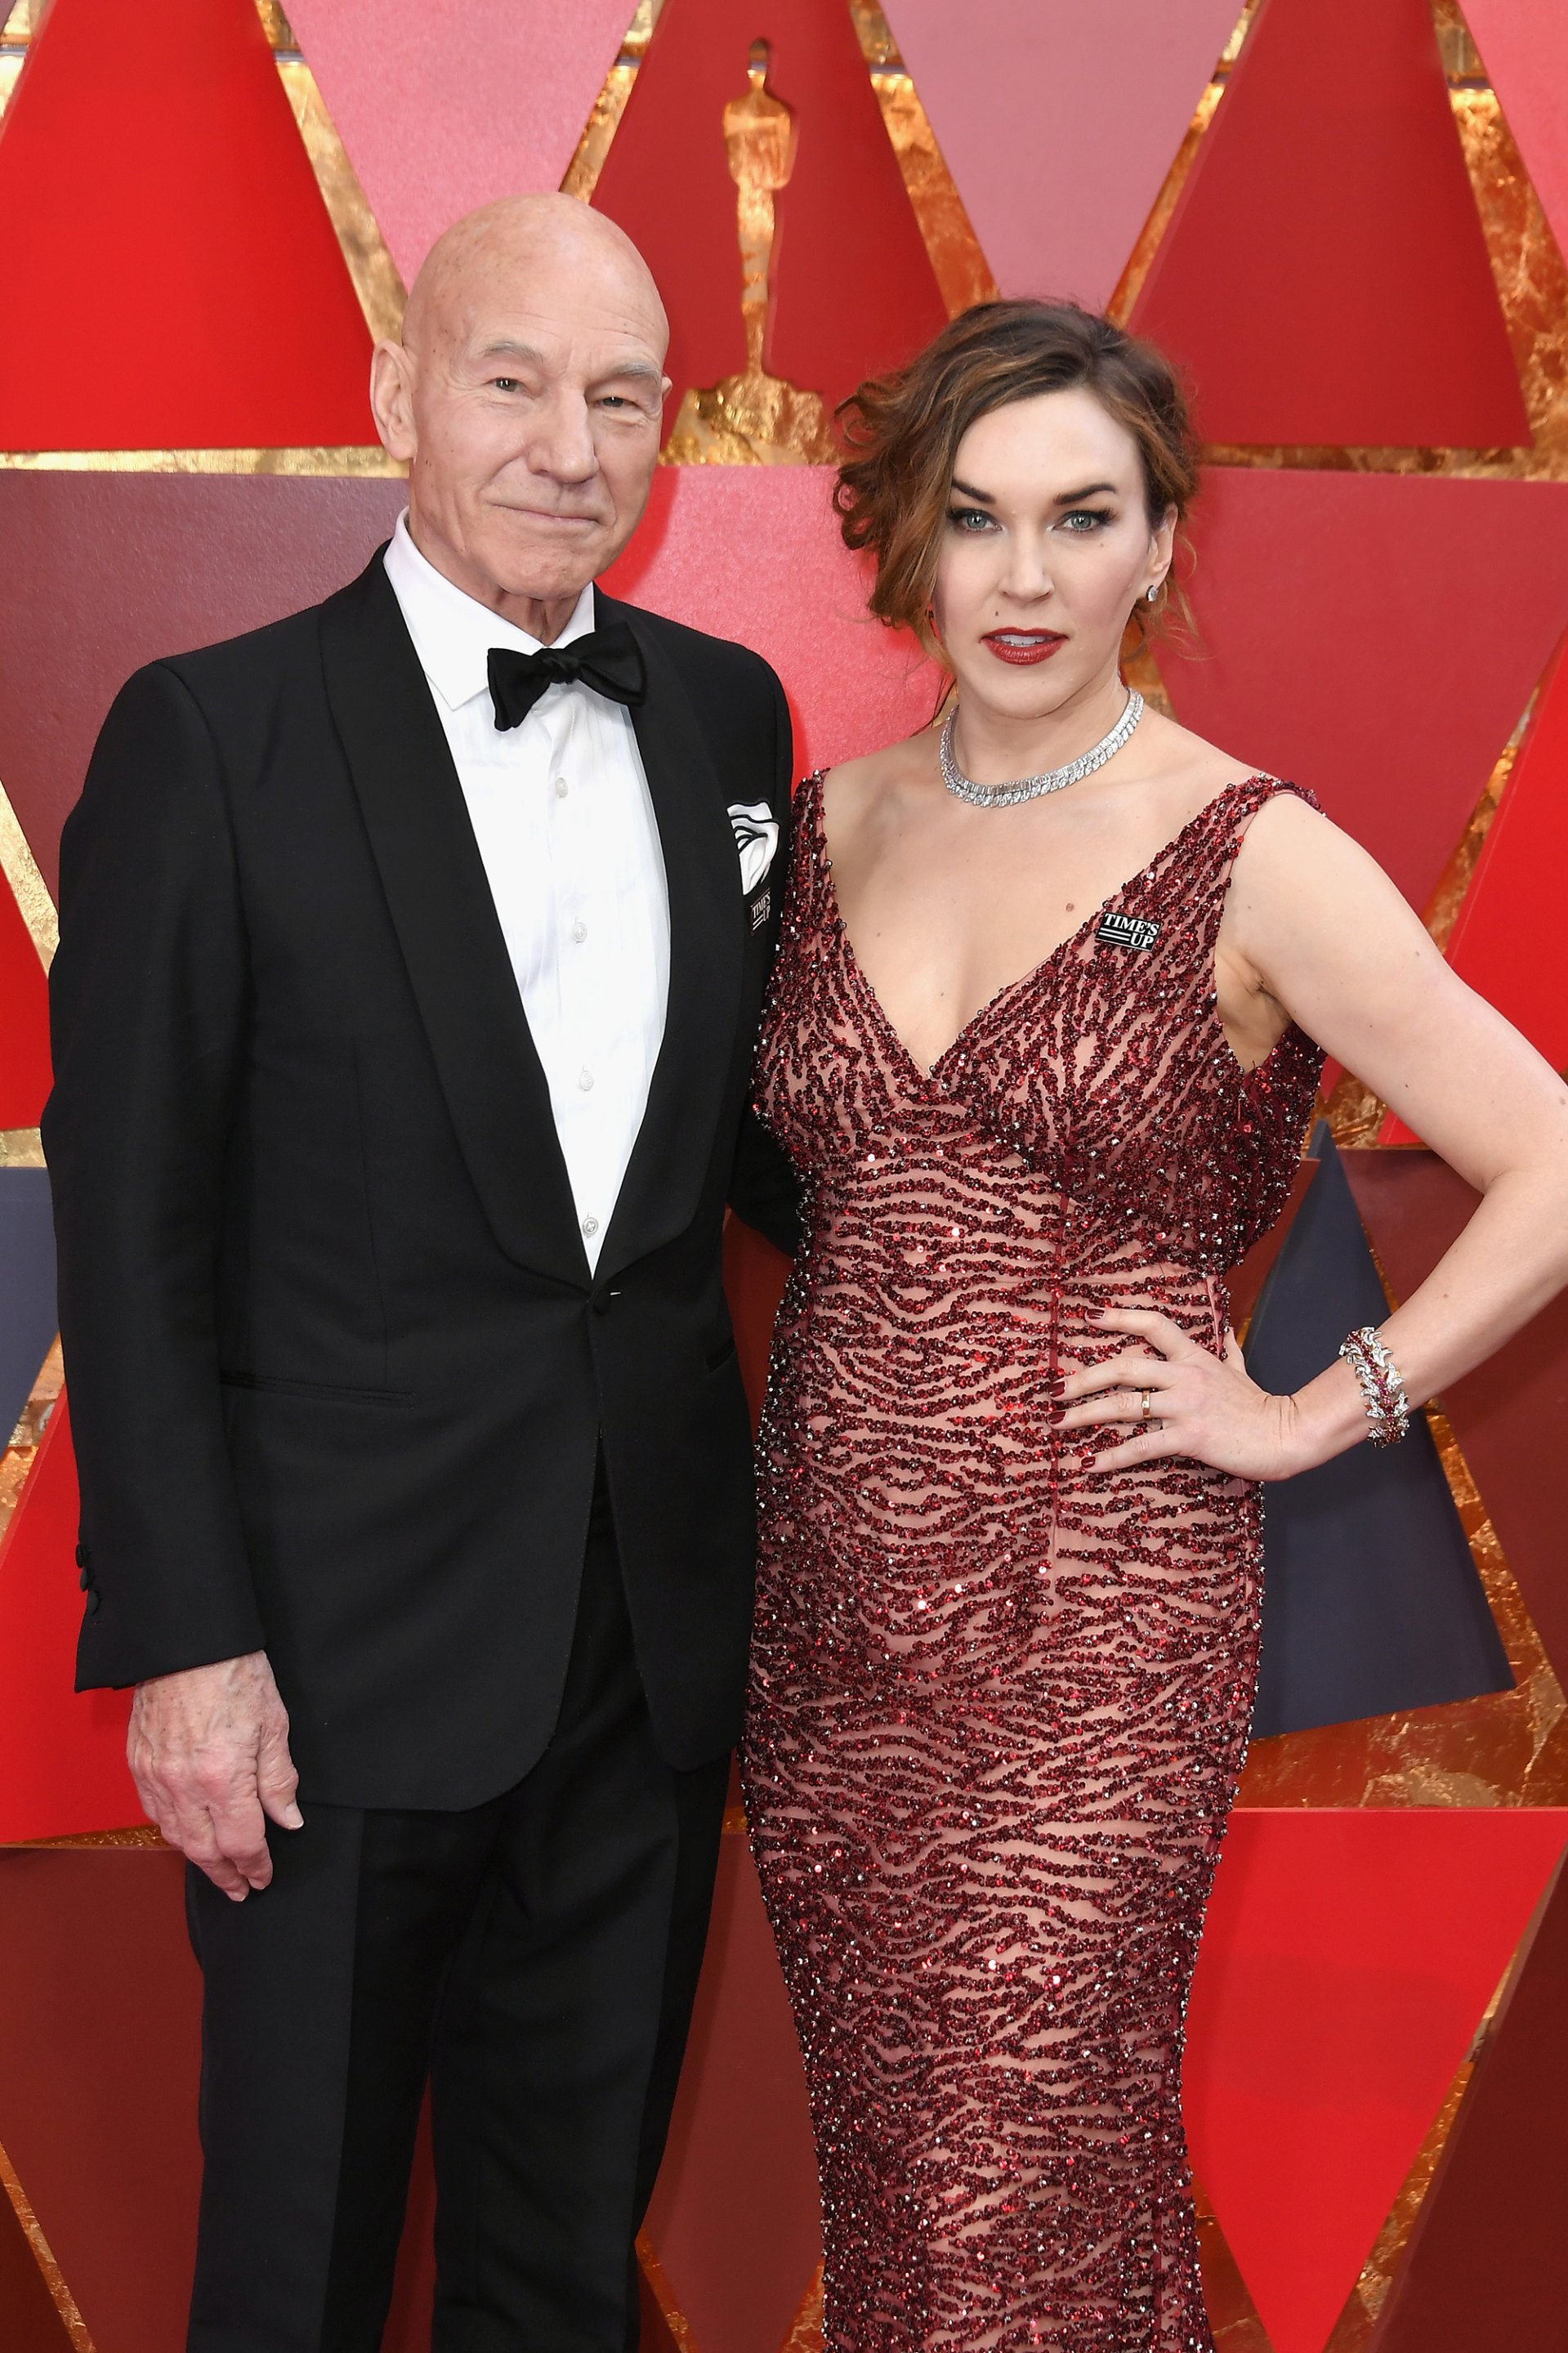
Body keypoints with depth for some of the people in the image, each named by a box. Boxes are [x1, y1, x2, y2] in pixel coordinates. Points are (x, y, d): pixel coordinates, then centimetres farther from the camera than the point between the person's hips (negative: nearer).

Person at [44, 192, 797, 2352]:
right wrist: (182, 1641, -13)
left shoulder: (722, 712, 5)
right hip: (352, 1637, -4)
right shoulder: (212, 738, -10)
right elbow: (133, 1230, -11)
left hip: (656, 1619, 5)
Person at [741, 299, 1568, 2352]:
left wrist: (1312, 1414, -8)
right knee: (880, 2179, 14)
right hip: (830, 1610, 5)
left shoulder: (1253, 859, -8)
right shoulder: (830, 826, 6)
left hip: (1088, 1624, -4)